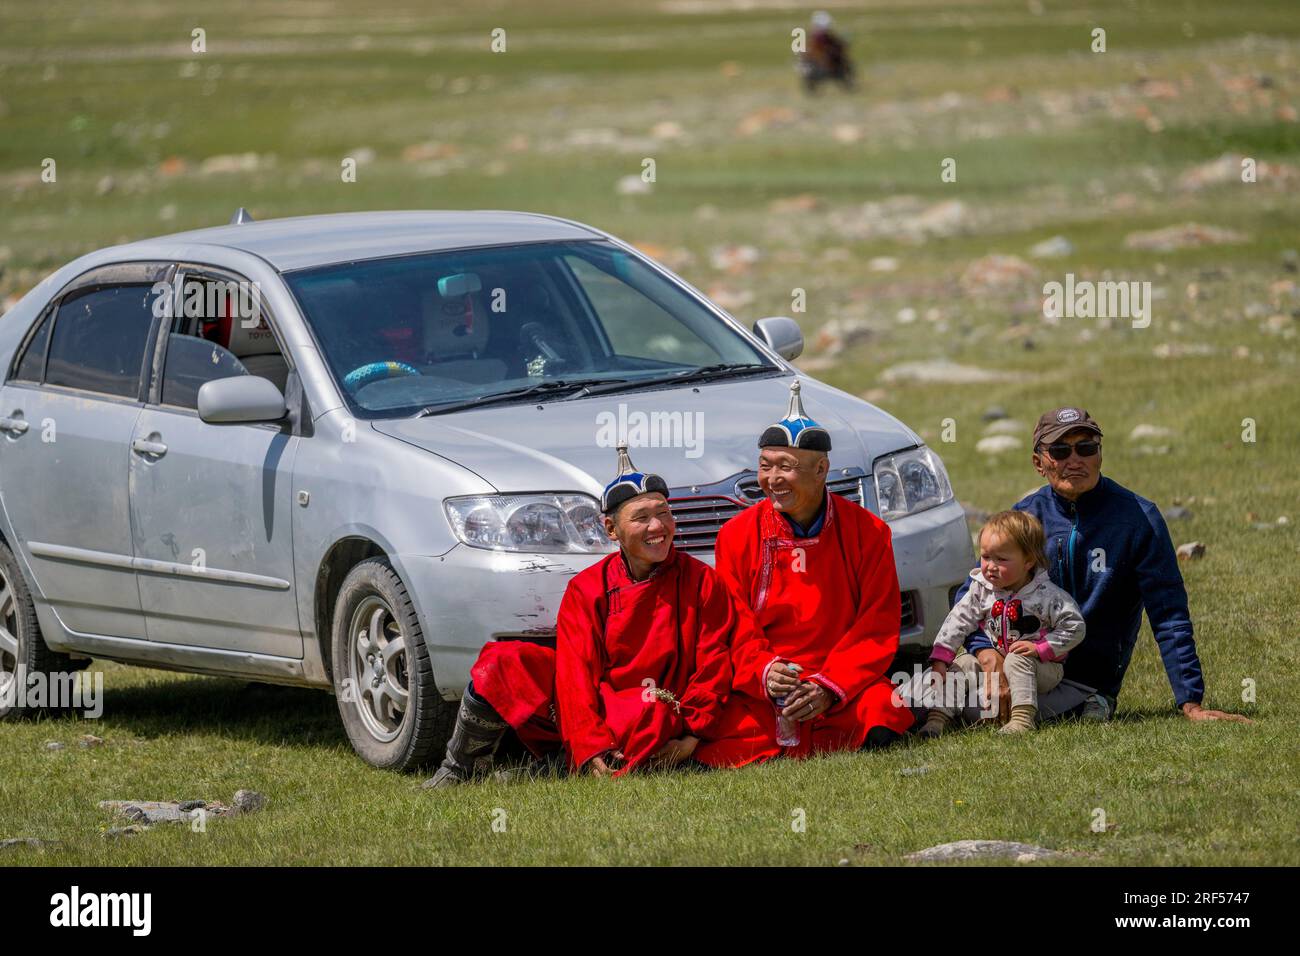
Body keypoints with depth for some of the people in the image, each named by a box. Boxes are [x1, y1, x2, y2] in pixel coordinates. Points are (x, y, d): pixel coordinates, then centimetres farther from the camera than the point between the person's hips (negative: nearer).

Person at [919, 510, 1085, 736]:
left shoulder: (1046, 595, -16)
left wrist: (1040, 648, -22)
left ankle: (1023, 717, -41)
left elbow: (1075, 628, -14)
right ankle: (938, 716, -22)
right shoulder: (981, 590, -3)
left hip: (1041, 667, -5)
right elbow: (957, 622, -4)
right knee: (962, 663, -13)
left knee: (1017, 661, -34)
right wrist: (940, 660, -14)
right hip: (994, 661, 5)